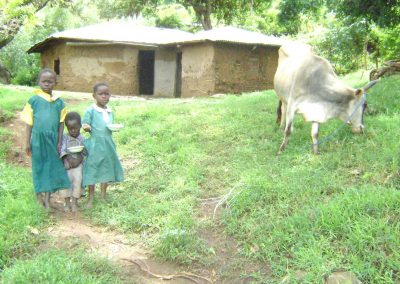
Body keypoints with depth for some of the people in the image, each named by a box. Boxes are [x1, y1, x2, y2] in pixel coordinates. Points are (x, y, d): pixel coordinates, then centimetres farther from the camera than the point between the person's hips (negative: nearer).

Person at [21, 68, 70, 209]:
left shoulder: (59, 102, 2)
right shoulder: (34, 100, -1)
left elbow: (61, 123, 4)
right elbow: (29, 122, 0)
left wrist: (60, 142, 1)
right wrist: (27, 142, -1)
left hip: (52, 138, 1)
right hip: (38, 138, -1)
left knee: (51, 166, 6)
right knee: (38, 166, 9)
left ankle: (47, 198, 16)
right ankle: (39, 195, 22)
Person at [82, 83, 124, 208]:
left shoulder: (110, 112, 9)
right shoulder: (90, 110, -8)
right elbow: (85, 125, -8)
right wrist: (86, 127, -30)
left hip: (108, 145, 5)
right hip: (95, 145, -5)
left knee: (106, 170, 12)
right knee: (92, 171, 2)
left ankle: (103, 196, 28)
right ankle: (90, 198, 14)